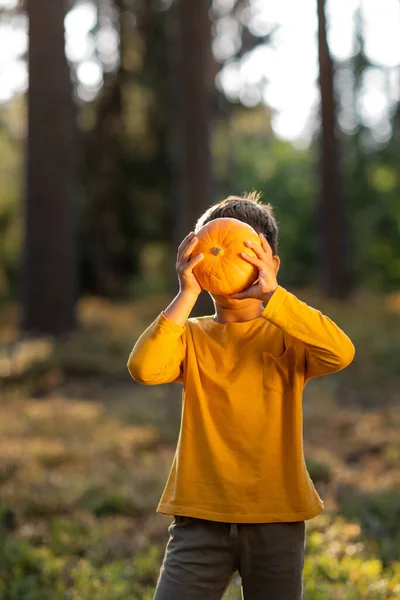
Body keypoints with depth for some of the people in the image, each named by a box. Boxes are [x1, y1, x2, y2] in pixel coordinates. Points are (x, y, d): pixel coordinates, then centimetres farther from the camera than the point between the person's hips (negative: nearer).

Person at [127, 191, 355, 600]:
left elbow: (341, 352, -20)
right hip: (200, 518, 0)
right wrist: (187, 295, -21)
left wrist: (272, 294, -26)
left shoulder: (286, 336, 1)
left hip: (276, 520, 0)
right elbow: (144, 368, -17)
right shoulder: (191, 336, 4)